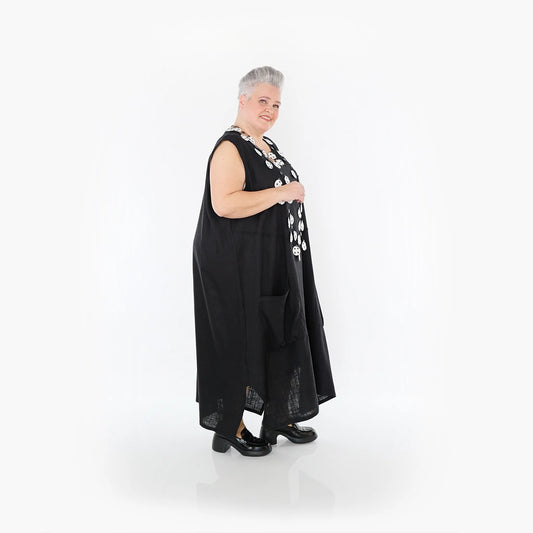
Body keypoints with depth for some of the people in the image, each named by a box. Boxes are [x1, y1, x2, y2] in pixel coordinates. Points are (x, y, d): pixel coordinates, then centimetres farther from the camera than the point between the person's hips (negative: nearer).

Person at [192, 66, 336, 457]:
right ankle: (230, 429, 15)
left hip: (276, 263, 9)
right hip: (239, 266, -9)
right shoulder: (230, 148, -13)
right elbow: (224, 204, -28)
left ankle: (278, 417, 28)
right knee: (241, 343, -1)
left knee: (279, 338, 13)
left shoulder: (268, 145, 15)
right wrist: (281, 193, -23)